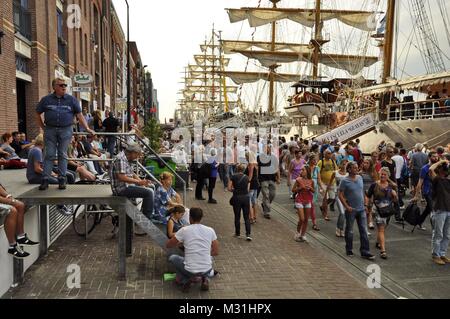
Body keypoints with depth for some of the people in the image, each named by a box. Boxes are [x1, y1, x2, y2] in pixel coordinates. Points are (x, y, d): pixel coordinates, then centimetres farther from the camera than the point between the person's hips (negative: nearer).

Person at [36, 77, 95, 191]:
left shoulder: (71, 100, 6)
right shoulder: (46, 100, 7)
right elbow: (37, 114, 17)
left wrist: (87, 128, -6)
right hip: (50, 130, 0)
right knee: (49, 155, 0)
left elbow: (79, 115, 3)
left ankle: (62, 179, 11)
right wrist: (43, 127, 9)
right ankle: (45, 179, 4)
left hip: (66, 130, 0)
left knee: (63, 155, 5)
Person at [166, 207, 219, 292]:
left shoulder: (184, 230, -8)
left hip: (189, 270, -2)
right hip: (206, 270, 2)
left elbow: (168, 245, 5)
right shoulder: (210, 230, -2)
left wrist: (180, 242, 24)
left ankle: (185, 280, 8)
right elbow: (215, 252, 5)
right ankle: (205, 278, 13)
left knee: (172, 258, 26)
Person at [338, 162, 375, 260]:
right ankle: (349, 250, 24)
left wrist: (364, 202, 11)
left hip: (361, 209, 5)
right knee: (349, 231, 9)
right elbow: (340, 195, -11)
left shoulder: (360, 178, 6)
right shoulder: (345, 181, -11)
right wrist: (347, 206, -17)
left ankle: (365, 252, 9)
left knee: (364, 231, 3)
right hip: (351, 210, -5)